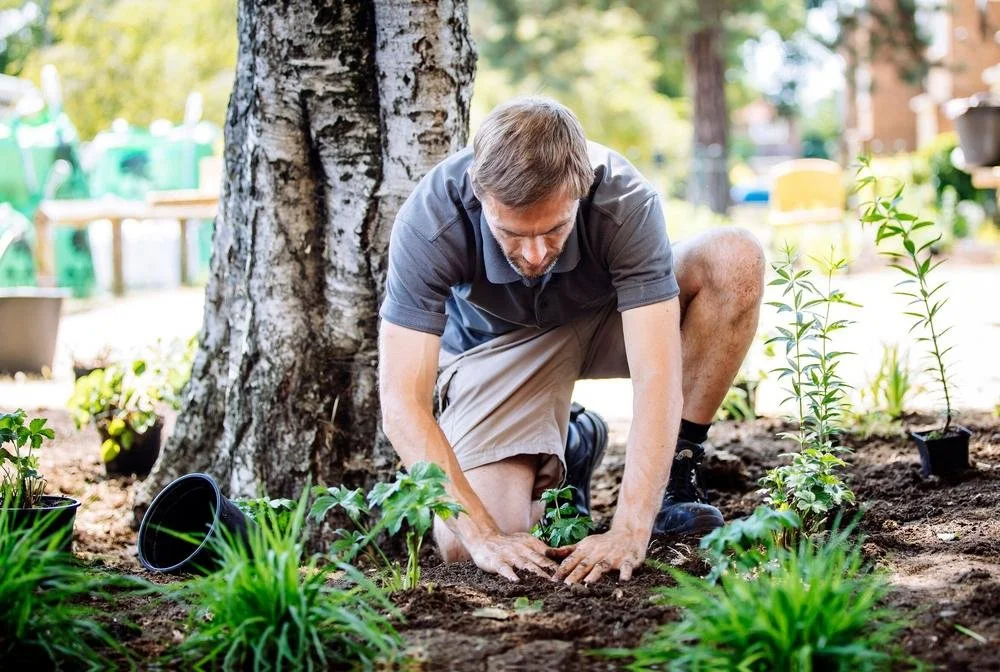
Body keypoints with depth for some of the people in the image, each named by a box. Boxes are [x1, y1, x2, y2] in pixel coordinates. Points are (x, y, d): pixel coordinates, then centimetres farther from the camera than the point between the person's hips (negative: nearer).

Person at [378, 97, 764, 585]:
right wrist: (484, 537, -40)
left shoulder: (626, 201, -34)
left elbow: (656, 377, -38)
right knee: (462, 547, -20)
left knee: (734, 259, -28)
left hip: (611, 317, 1)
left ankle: (676, 476, -14)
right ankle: (566, 449, 12)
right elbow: (402, 404, -33)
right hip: (500, 344, 0)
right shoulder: (430, 220, -34)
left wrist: (630, 530, -46)